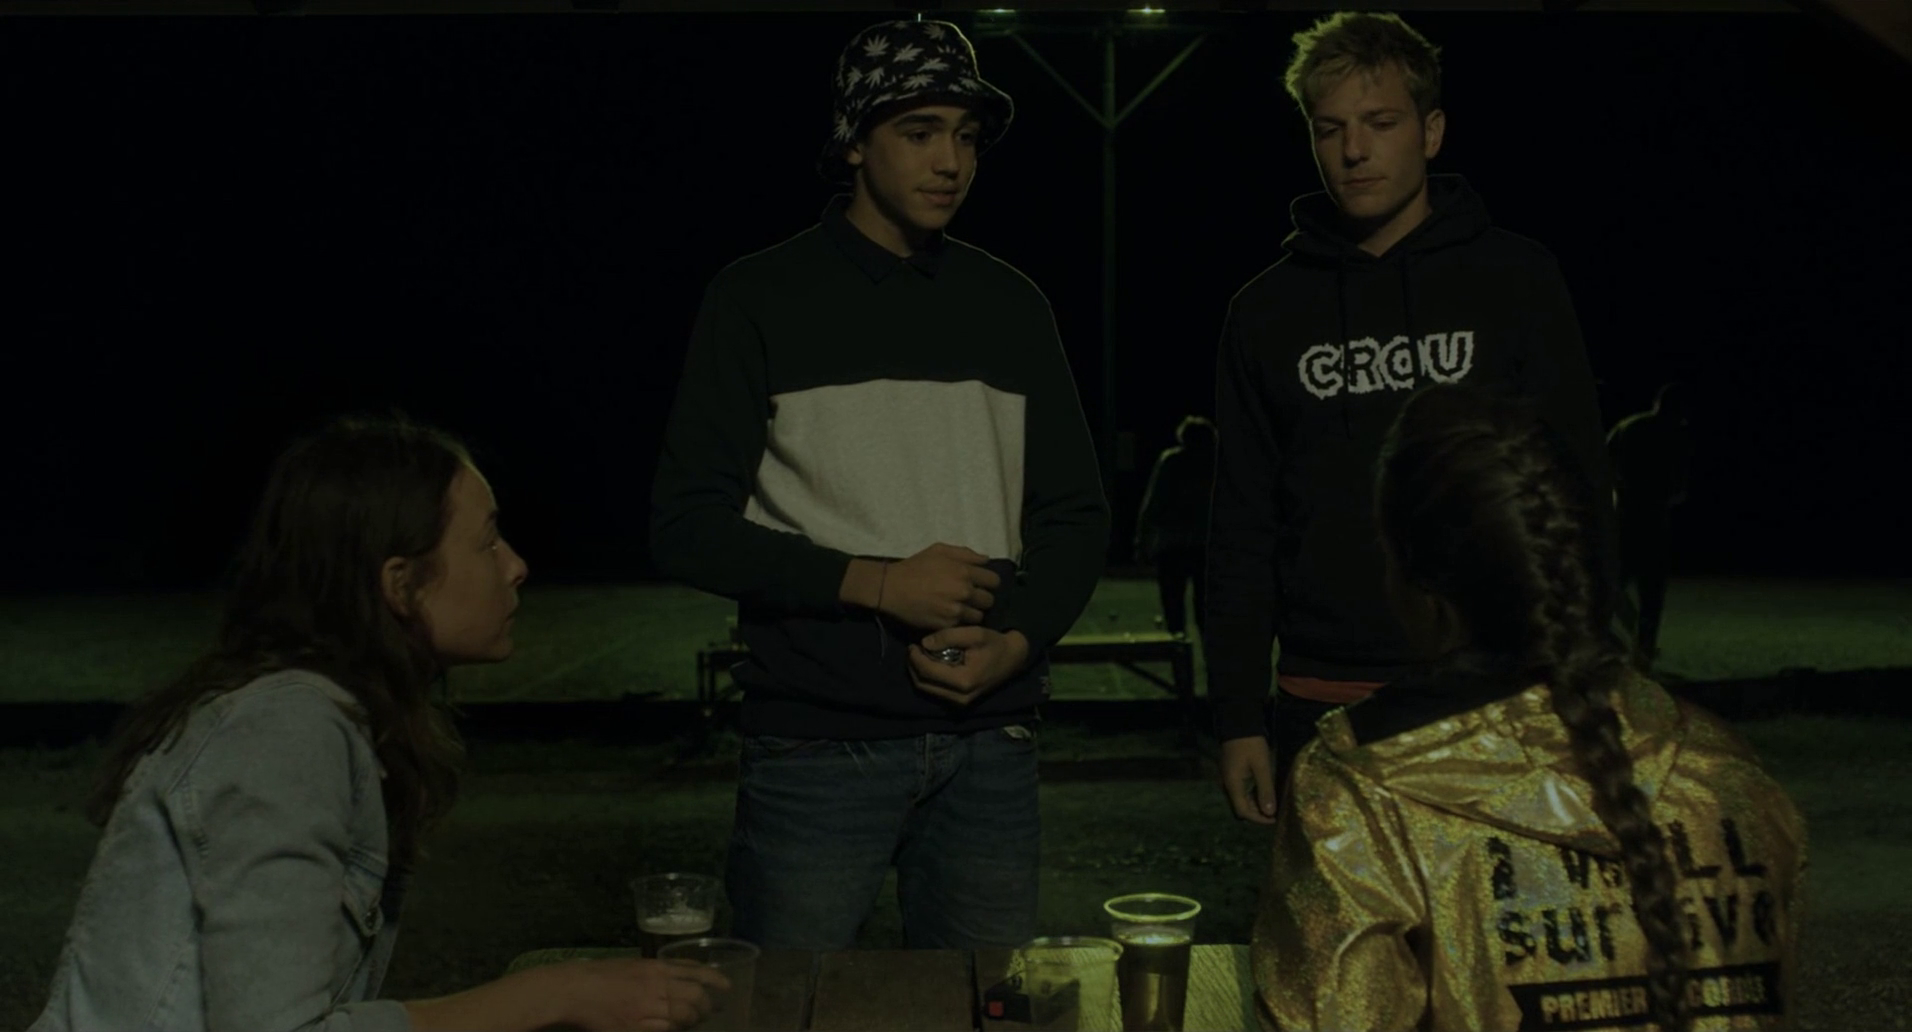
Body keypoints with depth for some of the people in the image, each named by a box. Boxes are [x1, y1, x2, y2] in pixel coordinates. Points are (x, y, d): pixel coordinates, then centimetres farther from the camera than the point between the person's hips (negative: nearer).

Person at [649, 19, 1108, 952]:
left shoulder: (1010, 306, 11)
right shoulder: (761, 300, 0)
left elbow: (1074, 515, 14)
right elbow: (687, 527, -4)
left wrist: (1017, 642, -5)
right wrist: (876, 581, -15)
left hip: (988, 742, 4)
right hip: (818, 743, -3)